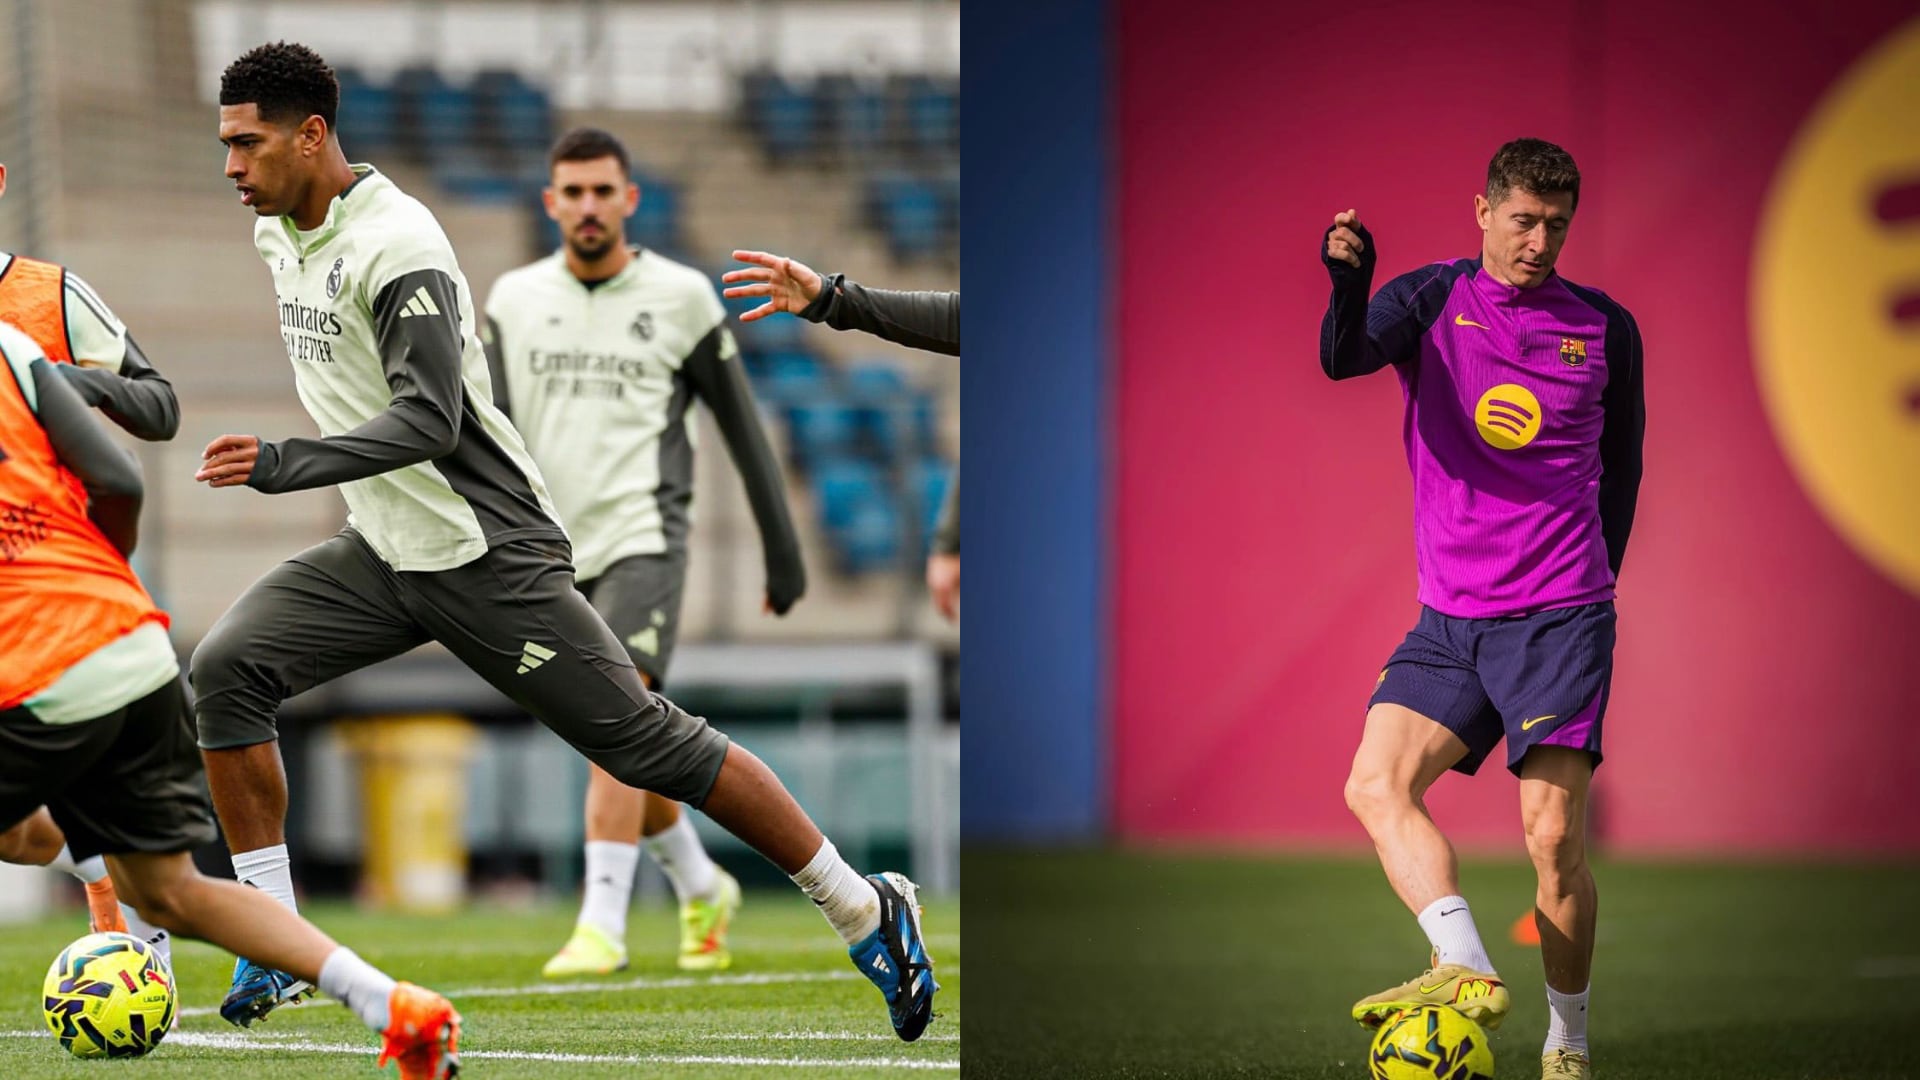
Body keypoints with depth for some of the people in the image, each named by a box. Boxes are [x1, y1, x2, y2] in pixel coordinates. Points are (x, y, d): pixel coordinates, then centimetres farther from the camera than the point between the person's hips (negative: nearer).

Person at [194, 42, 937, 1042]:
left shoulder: (395, 245, -21)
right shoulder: (280, 233, 7)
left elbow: (429, 420, -29)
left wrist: (285, 466, -36)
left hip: (486, 555, -8)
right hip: (381, 554, 8)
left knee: (646, 743, -4)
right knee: (224, 671, -11)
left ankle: (867, 912, 8)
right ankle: (277, 949, -6)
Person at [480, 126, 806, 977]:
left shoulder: (680, 296, 1)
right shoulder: (513, 300, 8)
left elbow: (742, 427, 7)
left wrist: (782, 551, 9)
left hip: (641, 540, -4)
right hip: (554, 553, 4)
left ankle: (602, 926, -25)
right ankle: (701, 889, 34)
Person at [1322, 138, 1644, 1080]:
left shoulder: (1604, 328, 5)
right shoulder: (1434, 302, 2)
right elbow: (1345, 357, -18)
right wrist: (1349, 284, -39)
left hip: (1560, 618, -2)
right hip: (1450, 618, 2)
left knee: (1554, 835, -9)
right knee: (1375, 786, -17)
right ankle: (1467, 970, -24)